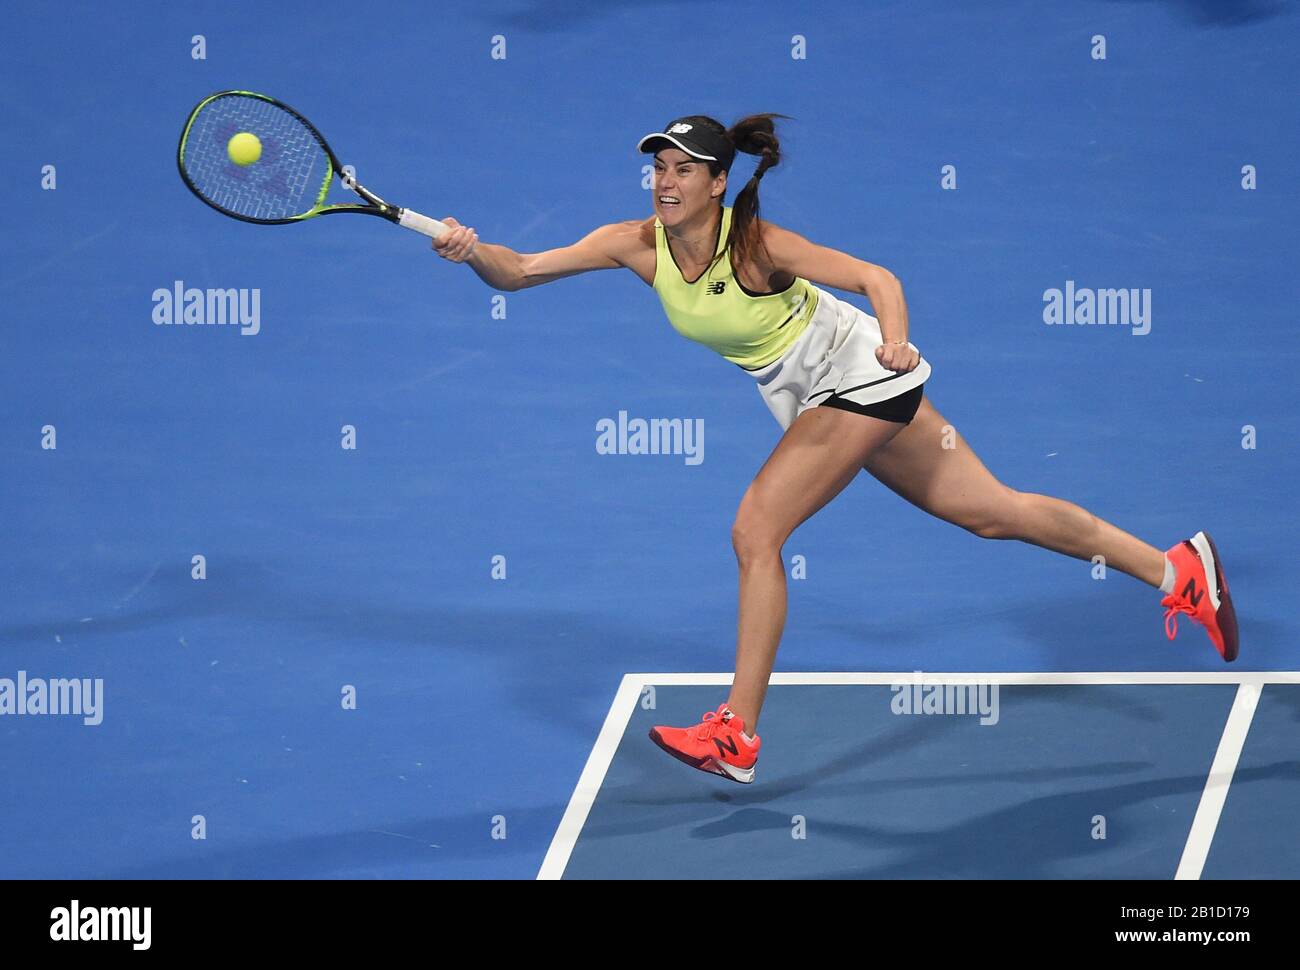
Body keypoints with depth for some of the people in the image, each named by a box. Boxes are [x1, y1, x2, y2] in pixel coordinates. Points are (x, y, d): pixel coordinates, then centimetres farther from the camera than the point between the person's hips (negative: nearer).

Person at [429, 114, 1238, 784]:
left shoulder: (755, 243, -25)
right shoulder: (640, 245, -9)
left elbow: (878, 278, -20)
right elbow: (518, 272, -13)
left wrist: (894, 339, -38)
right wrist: (474, 252, -33)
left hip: (862, 377, -7)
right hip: (815, 398, 7)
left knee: (755, 534, -16)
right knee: (989, 511, 12)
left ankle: (739, 738, -10)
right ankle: (1178, 568, 22)